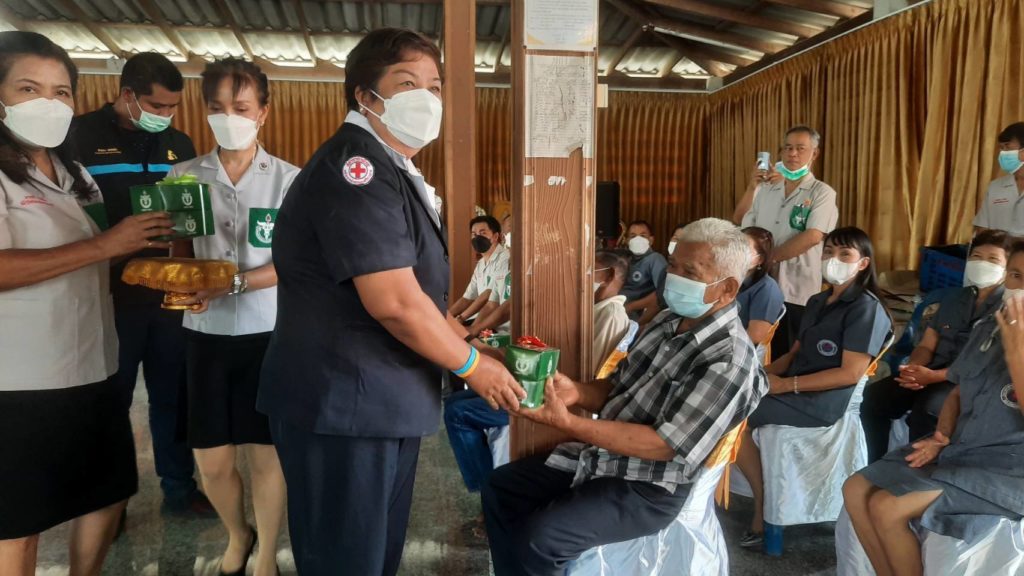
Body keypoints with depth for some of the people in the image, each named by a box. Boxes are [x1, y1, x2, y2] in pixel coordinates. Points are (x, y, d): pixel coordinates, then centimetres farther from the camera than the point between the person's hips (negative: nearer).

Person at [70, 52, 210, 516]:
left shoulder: (179, 144, 9)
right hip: (111, 297, -3)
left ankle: (179, 488, 28)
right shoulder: (82, 136, -4)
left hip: (171, 294, 4)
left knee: (173, 395, 13)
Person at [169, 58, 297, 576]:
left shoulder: (288, 180, -5)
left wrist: (233, 285, -22)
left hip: (268, 332, -2)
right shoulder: (184, 176, 4)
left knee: (265, 454, 7)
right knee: (212, 461, 9)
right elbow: (180, 252, 9)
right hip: (207, 334, 3)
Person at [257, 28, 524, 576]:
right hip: (342, 405, -10)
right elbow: (395, 303, -25)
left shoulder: (393, 173, 15)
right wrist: (472, 366, -12)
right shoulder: (355, 168, -18)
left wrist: (468, 344, 11)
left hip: (386, 403, 10)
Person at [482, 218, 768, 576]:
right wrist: (576, 392, -12)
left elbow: (665, 446, -25)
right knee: (500, 488, 7)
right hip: (599, 454, 8)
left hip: (646, 488, -8)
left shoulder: (729, 361, -22)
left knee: (540, 537, -23)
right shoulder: (669, 320, 4)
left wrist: (568, 423, -31)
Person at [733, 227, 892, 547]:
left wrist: (785, 384, -19)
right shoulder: (817, 302, 18)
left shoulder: (866, 308, -9)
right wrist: (762, 375, -5)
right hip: (798, 392, 8)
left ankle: (764, 509, 2)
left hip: (826, 402, -8)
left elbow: (850, 374, -17)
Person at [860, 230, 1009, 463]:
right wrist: (912, 369, -12)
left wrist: (933, 376, -23)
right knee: (874, 395, -17)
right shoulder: (953, 299, 19)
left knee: (926, 409, -36)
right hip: (931, 373, 6)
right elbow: (926, 345, 12)